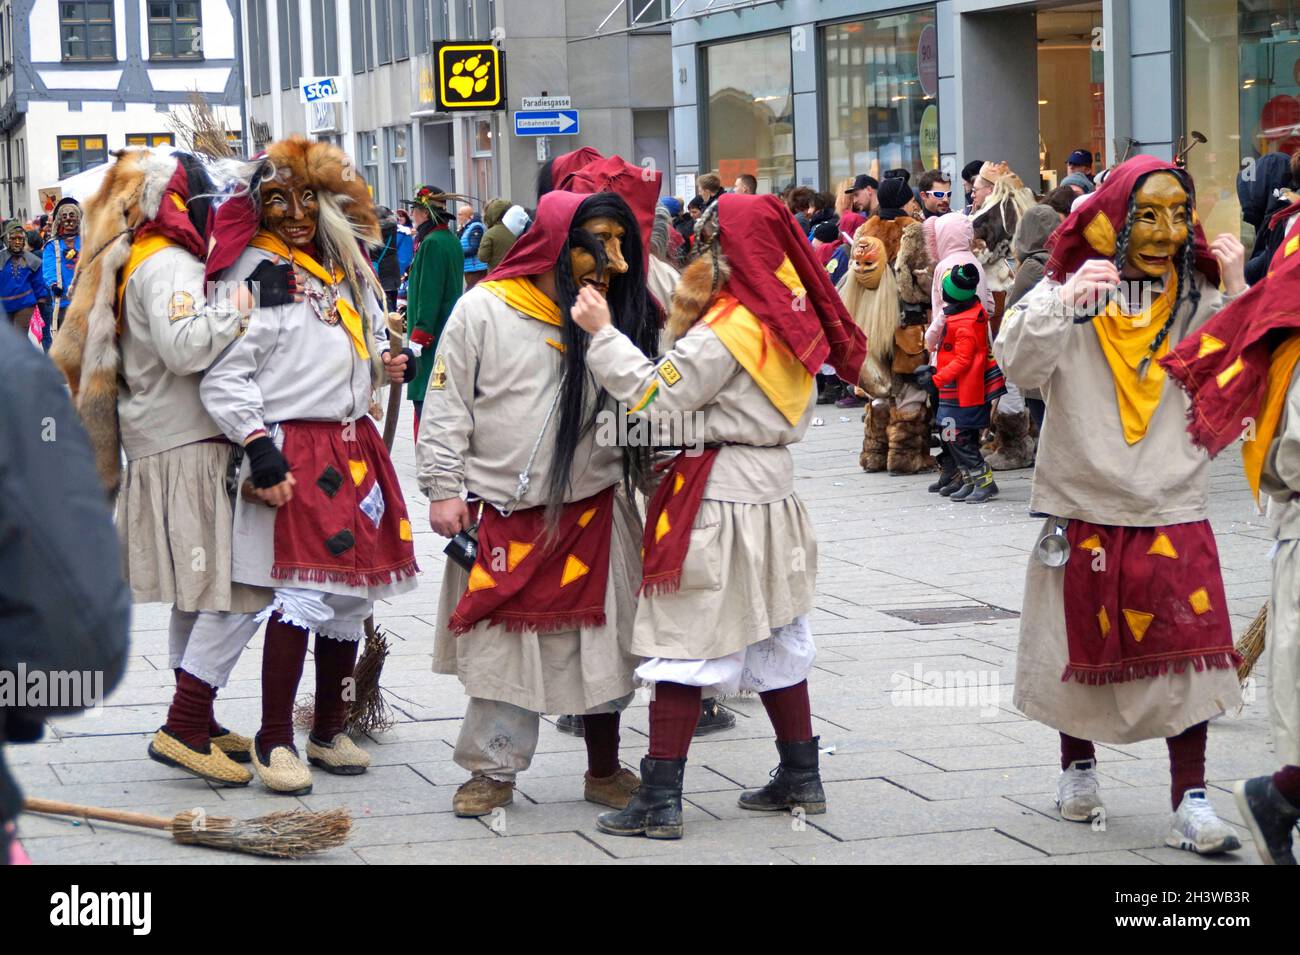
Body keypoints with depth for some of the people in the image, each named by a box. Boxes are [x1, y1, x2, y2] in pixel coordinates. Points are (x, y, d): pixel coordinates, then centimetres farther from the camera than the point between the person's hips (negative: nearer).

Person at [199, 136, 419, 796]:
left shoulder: (345, 269, 18)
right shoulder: (257, 275, -6)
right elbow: (223, 378, -13)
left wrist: (389, 365, 8)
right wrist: (260, 451, -19)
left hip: (355, 446, 8)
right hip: (295, 454, -8)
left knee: (352, 595, 10)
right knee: (303, 594, -14)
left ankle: (329, 729, 22)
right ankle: (274, 741, -6)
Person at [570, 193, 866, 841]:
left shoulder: (727, 329, -18)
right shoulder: (792, 318, 7)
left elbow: (654, 397, -18)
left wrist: (601, 333, -14)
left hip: (716, 495, -8)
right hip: (773, 488, 9)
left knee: (682, 642, -5)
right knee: (774, 640, 17)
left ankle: (660, 801, -4)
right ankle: (800, 778, 25)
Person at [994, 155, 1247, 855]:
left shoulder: (1197, 303, 2)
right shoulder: (1068, 291, -5)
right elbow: (1018, 364, -18)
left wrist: (1239, 292, -14)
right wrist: (1066, 301, -32)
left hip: (1173, 516, 1)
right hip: (1082, 514, -1)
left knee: (1187, 652, -6)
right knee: (1082, 648, 13)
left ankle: (1190, 804, -2)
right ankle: (1078, 768, 35)